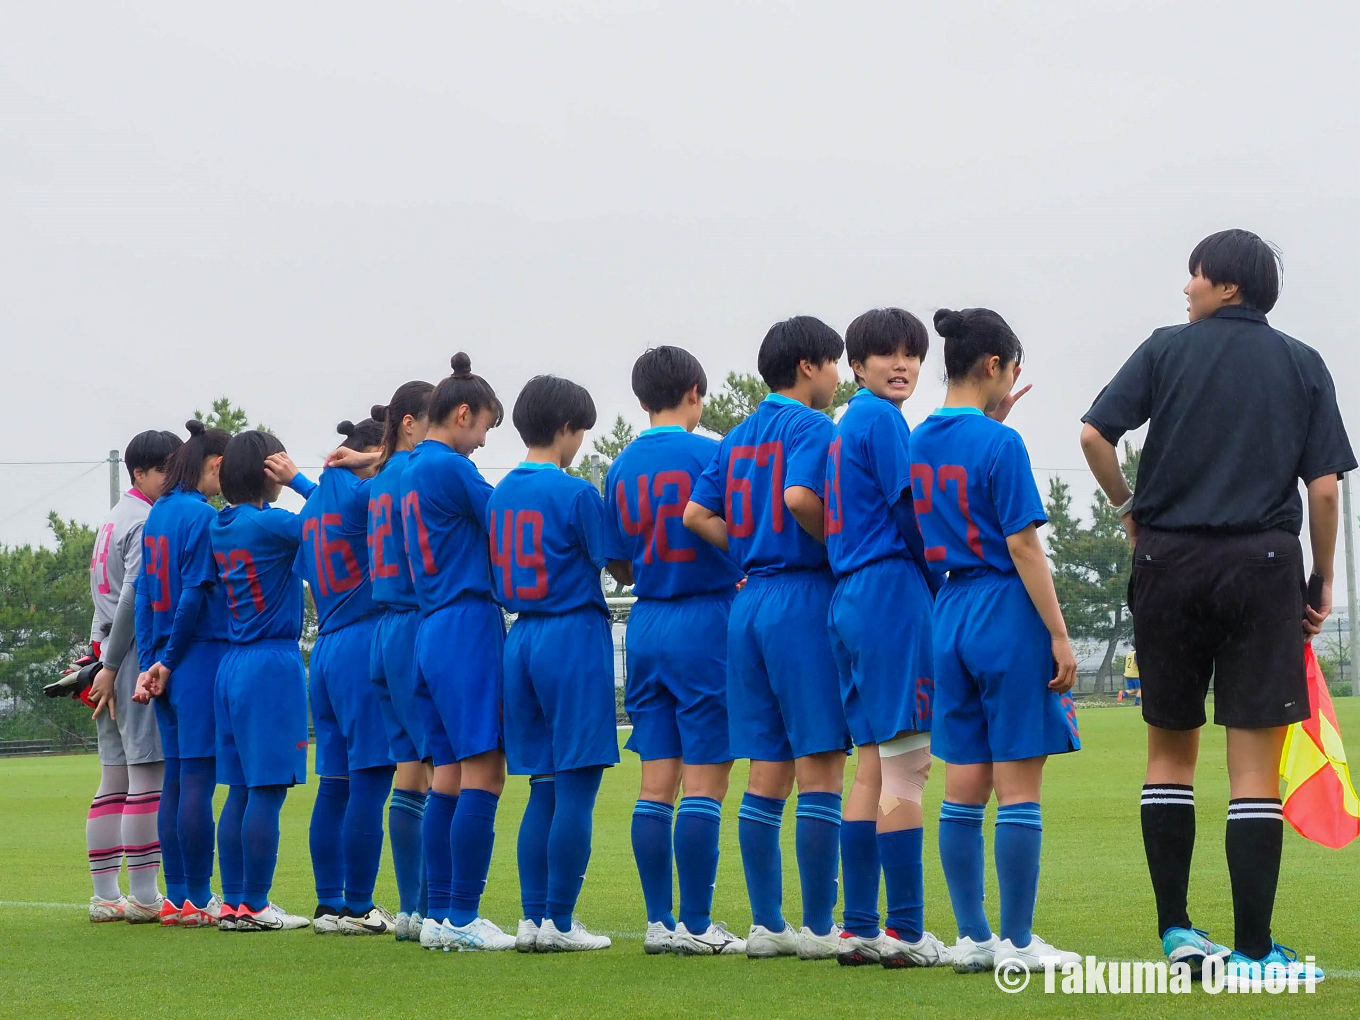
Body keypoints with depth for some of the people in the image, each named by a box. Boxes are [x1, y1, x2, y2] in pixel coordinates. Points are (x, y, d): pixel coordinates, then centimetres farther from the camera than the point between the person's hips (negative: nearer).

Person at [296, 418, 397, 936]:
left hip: (326, 651, 9)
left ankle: (329, 905, 11)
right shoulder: (362, 494, -9)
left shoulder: (314, 505, 16)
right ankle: (357, 908, -7)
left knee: (335, 784, 10)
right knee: (369, 781, -7)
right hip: (367, 645, -9)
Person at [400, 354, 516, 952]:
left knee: (450, 777, 9)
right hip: (469, 626, -10)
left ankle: (439, 915, 8)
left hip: (433, 632, 10)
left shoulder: (411, 471, 17)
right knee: (483, 774, -10)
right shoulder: (450, 468, -10)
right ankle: (462, 919, -13)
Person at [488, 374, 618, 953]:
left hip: (521, 639, 7)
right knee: (577, 787, -4)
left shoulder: (499, 495, 10)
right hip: (575, 635, -7)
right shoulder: (575, 494, -11)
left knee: (544, 789, 11)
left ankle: (533, 917, 8)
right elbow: (613, 566, -7)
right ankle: (560, 922, -5)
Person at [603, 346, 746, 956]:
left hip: (646, 626, 6)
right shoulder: (709, 454, -9)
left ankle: (659, 922, 8)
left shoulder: (622, 467, 8)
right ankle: (696, 926, -4)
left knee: (656, 784, 7)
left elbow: (617, 562, 12)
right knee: (705, 783, -3)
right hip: (705, 620, -6)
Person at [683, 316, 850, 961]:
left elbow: (696, 514, 11)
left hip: (750, 603, 8)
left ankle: (766, 924, 8)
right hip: (805, 599, -8)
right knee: (819, 768, -4)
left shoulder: (739, 437, 16)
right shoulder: (811, 427, -7)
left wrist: (752, 554, 12)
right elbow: (799, 495, -24)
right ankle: (819, 928, -5)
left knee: (767, 774, 9)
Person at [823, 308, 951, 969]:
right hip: (894, 592, -10)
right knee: (907, 767, -9)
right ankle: (905, 933, -10)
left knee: (873, 766, 10)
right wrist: (945, 588, 0)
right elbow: (912, 512, -11)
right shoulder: (882, 419, -8)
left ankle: (858, 930, 9)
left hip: (849, 601, 10)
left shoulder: (845, 426, 20)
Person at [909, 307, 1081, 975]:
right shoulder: (999, 444, -13)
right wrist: (1060, 635, -13)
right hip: (1008, 615, -7)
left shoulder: (921, 440, 8)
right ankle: (1017, 944, -2)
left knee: (964, 788, 9)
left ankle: (972, 938, 12)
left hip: (949, 617, 7)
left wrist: (993, 419, 24)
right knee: (1018, 788, -3)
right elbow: (1023, 544, -15)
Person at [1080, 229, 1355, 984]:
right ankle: (1252, 948, -5)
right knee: (1255, 765, -2)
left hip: (1170, 556, 1)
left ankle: (1174, 929, 10)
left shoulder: (1167, 350, 4)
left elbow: (1095, 433, -6)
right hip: (1263, 561, -1)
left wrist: (1129, 509, 9)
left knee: (1170, 747, 14)